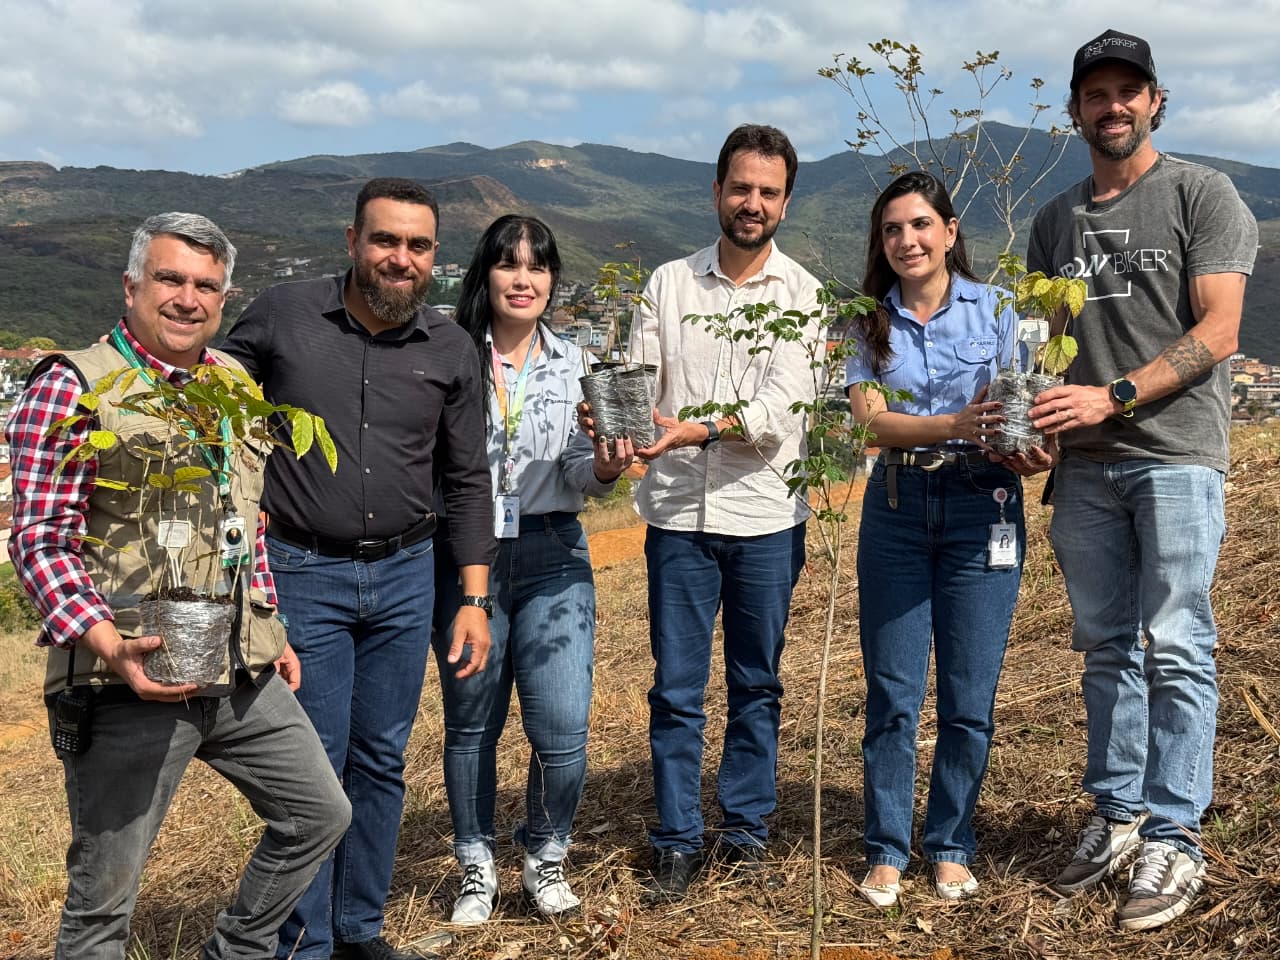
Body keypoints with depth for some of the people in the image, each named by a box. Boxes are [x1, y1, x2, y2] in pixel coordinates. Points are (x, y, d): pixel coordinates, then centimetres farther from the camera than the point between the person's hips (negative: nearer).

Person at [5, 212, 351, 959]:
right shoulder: (74, 386, -9)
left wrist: (271, 632, 19)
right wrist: (110, 644, -25)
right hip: (129, 684, -7)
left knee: (321, 814, 17)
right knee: (105, 894, 3)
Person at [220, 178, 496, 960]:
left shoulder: (452, 351, 2)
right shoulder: (282, 317, -6)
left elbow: (467, 480, 6)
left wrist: (475, 600, 3)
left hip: (405, 575, 3)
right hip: (304, 574, -3)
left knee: (382, 761, 11)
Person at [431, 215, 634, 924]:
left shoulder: (574, 366, 6)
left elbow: (575, 475, 5)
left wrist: (606, 467, -16)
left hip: (553, 558, 2)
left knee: (562, 729, -4)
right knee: (471, 725, 10)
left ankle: (545, 860, 22)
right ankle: (477, 870, 31)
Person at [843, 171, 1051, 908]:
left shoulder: (996, 309, 1)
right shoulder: (871, 322, 4)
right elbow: (870, 418, -8)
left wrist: (1031, 453, -25)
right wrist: (956, 424, -25)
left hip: (981, 509, -1)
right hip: (896, 507, 1)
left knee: (970, 697, 4)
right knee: (893, 692, 4)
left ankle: (951, 847, 21)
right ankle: (887, 850, 17)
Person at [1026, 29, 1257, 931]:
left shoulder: (1203, 194, 1)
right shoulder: (1057, 220, 16)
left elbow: (1216, 333, -7)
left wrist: (1113, 396, -17)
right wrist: (1031, 424, -2)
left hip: (1175, 456, -5)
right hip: (1086, 464, 5)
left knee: (1176, 648, -3)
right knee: (1105, 646, 10)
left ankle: (1174, 839, 5)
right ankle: (1117, 815, 20)